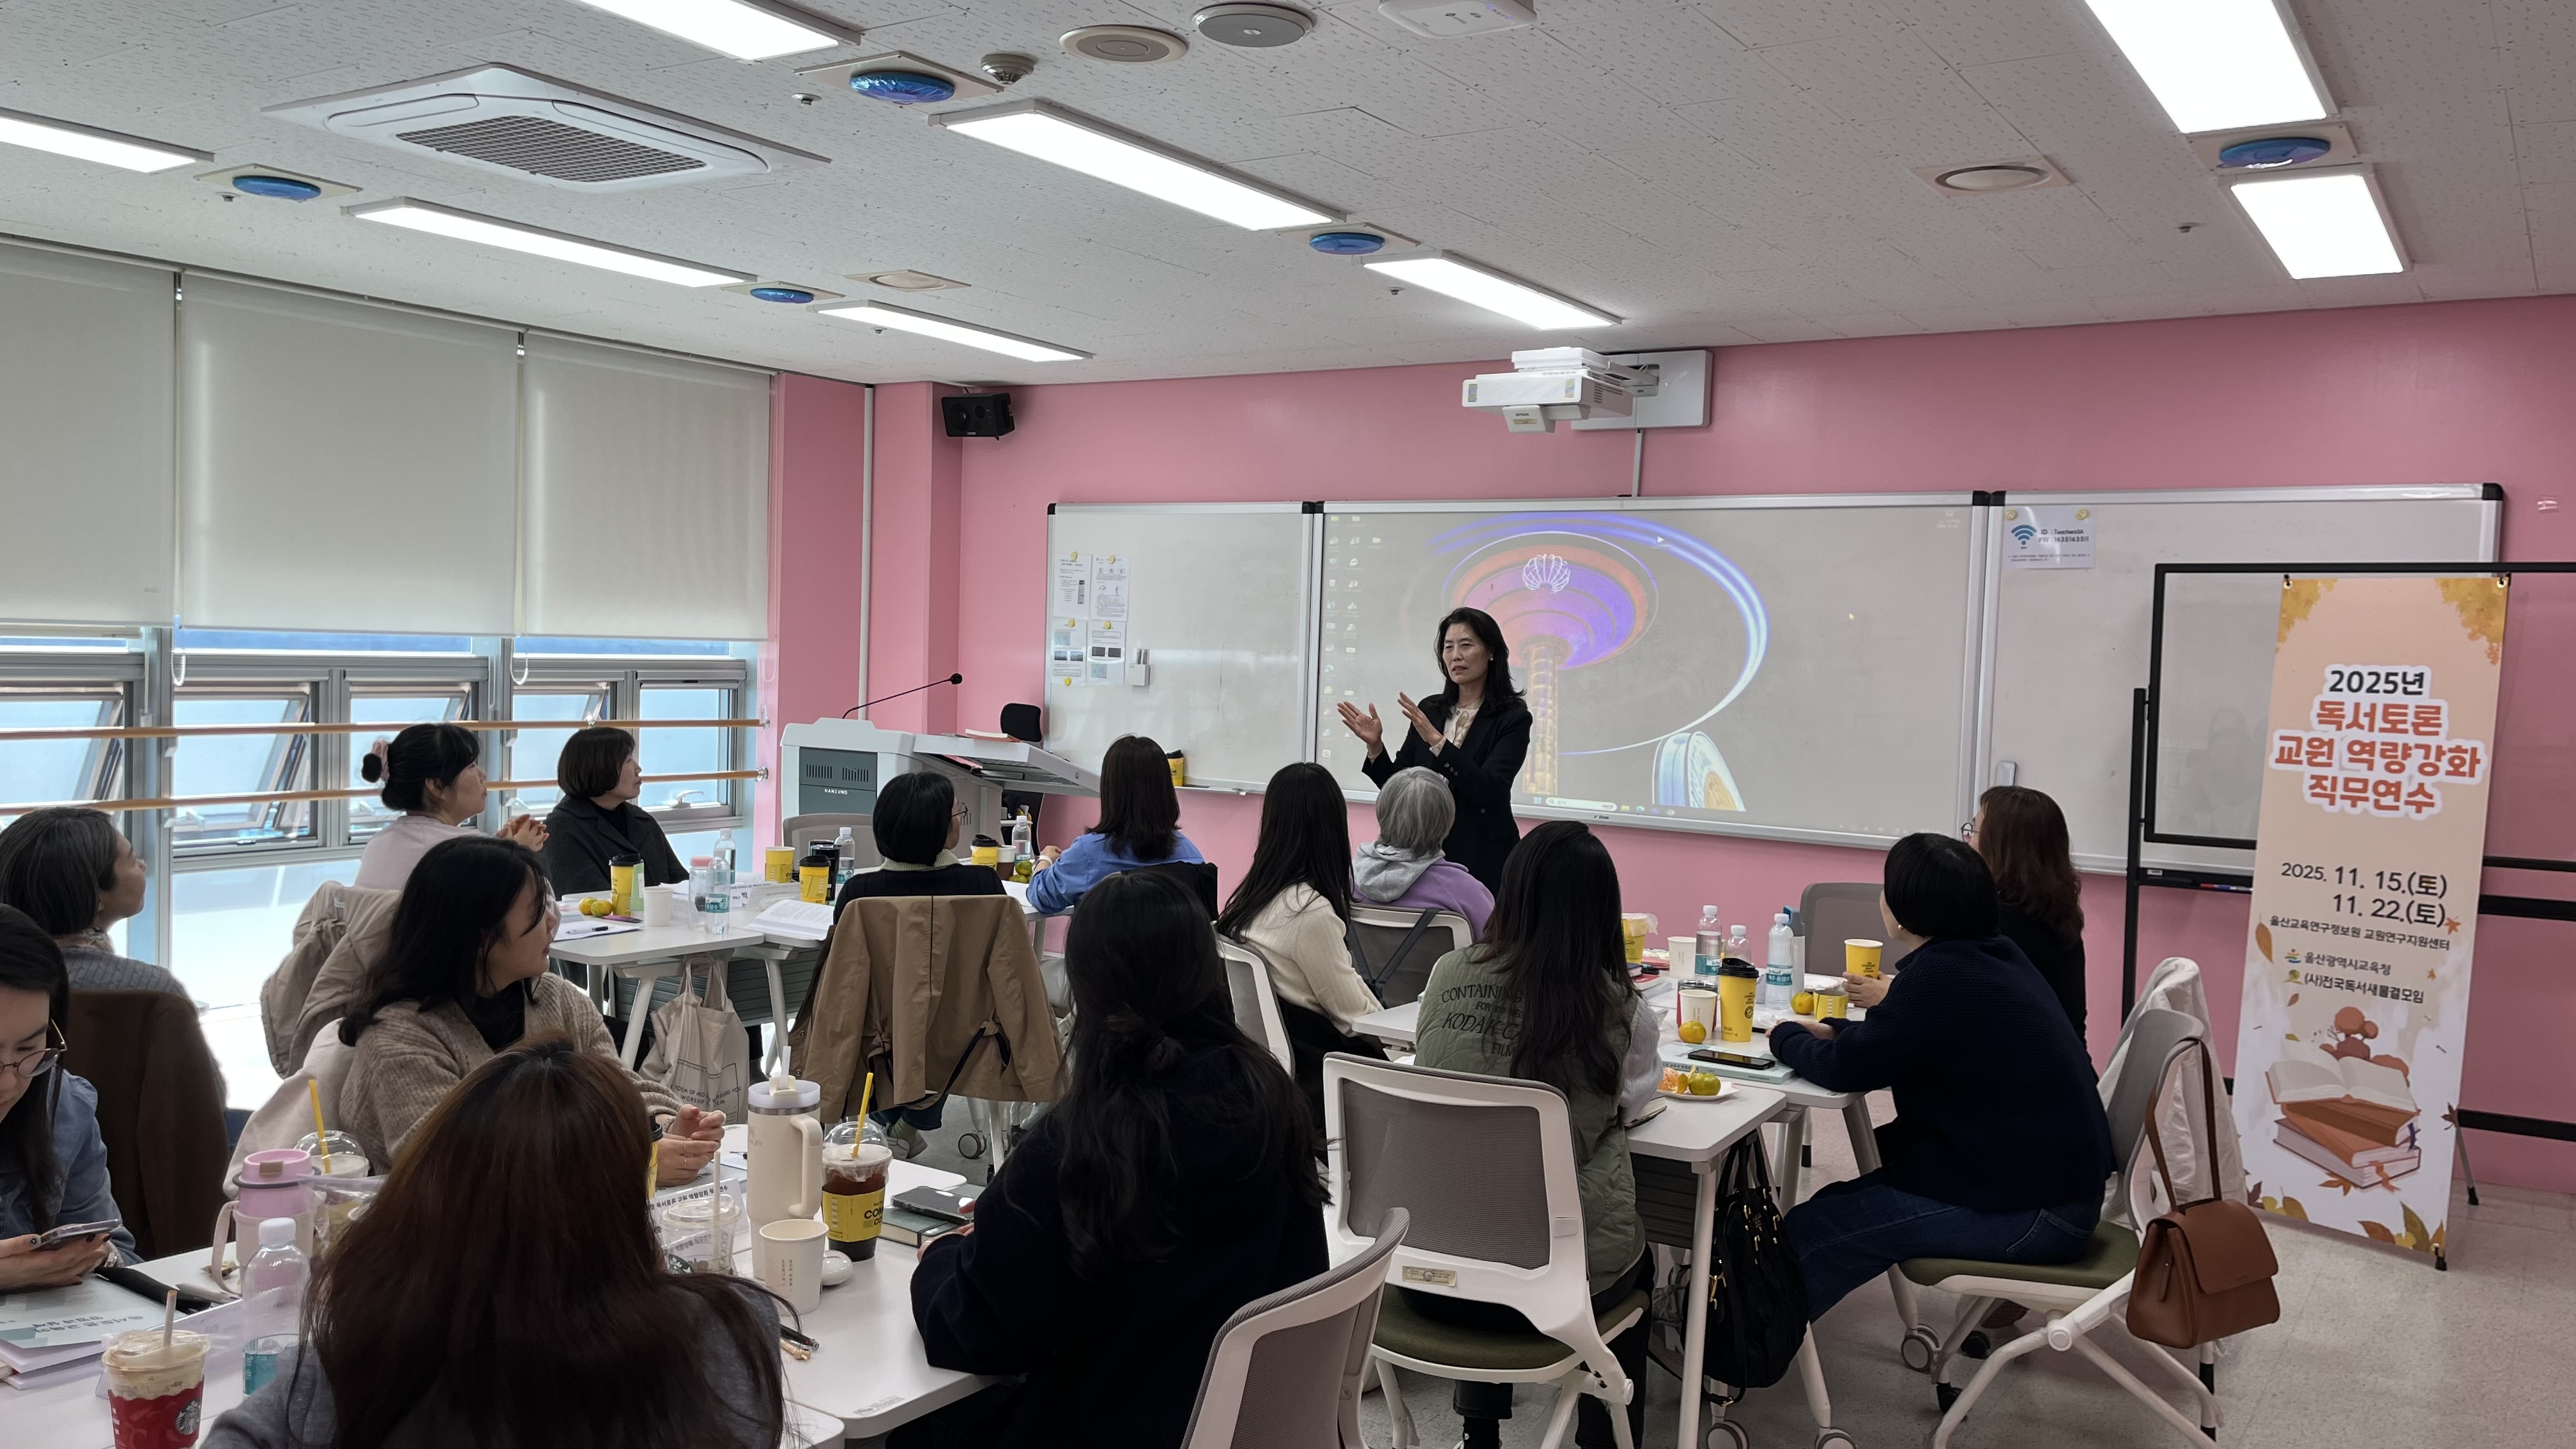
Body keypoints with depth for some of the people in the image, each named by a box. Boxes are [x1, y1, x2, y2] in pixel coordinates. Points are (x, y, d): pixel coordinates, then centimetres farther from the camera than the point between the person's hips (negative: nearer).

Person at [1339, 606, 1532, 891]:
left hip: (1482, 861, -4)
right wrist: (1375, 746, -10)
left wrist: (1436, 741, -27)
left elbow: (1488, 789, -21)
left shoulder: (1513, 717, -8)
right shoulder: (1430, 710, 7)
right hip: (1426, 852, 4)